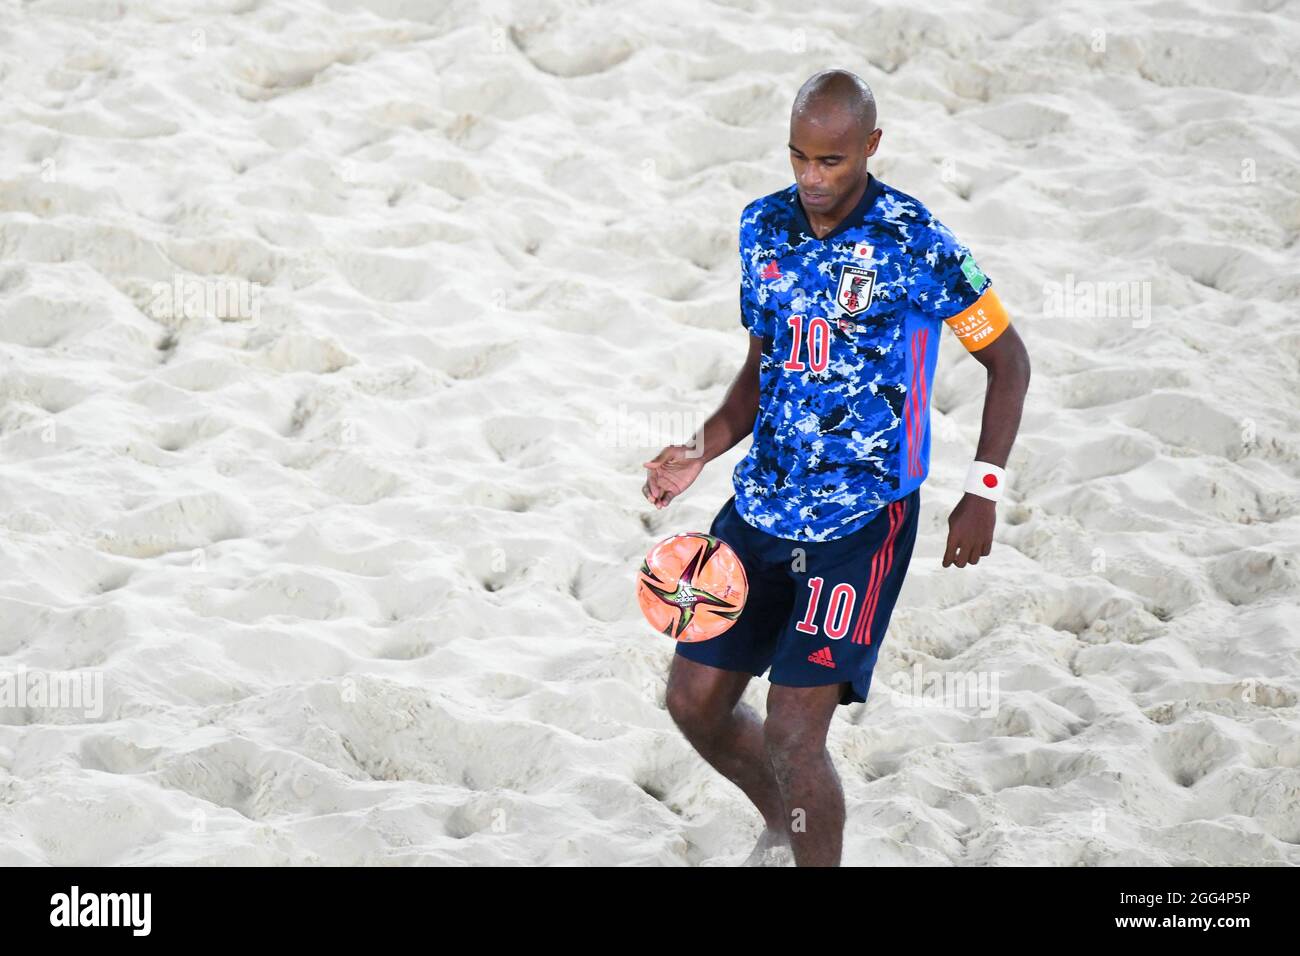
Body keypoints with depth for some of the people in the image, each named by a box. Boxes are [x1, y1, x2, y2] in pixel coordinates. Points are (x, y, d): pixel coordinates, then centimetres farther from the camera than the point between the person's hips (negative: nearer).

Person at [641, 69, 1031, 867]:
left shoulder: (915, 244, -14)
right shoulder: (765, 226, 4)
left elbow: (1007, 358, -3)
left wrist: (984, 493, -7)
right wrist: (704, 450, -2)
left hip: (863, 522, -6)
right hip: (761, 505, 6)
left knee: (793, 734, -12)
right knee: (695, 703, 11)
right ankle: (783, 824, 39)